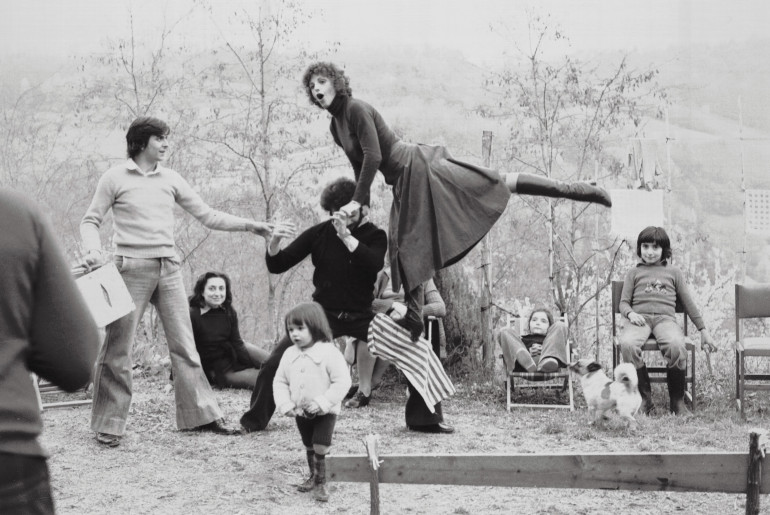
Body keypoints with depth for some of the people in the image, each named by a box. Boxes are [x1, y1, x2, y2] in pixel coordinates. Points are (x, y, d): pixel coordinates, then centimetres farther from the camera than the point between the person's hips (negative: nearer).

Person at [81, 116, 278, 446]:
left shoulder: (170, 179, 10)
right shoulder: (115, 178, -1)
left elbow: (206, 215, 11)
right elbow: (91, 220, 3)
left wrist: (248, 226, 2)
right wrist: (93, 249, -17)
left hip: (168, 268, 4)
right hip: (131, 267, -4)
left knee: (184, 344, 5)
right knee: (117, 348, -2)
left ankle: (201, 415, 11)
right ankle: (109, 425, 7)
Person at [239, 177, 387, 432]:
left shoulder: (374, 236, -4)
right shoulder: (320, 233, -2)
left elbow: (374, 264, -27)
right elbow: (277, 266, -3)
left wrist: (346, 235, -37)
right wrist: (274, 243, -25)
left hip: (361, 317, 0)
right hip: (323, 314, 0)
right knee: (274, 364, -15)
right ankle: (252, 422, 0)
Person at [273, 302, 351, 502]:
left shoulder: (329, 352, -18)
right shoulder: (289, 354, 0)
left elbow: (342, 381, -20)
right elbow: (280, 382, 6)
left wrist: (322, 402, -26)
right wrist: (285, 404, -10)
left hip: (325, 411, -5)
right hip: (300, 412, 6)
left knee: (321, 448, -11)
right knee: (309, 447, 19)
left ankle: (321, 483, 2)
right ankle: (314, 476, 37)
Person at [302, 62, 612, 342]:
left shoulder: (357, 109, -14)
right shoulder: (335, 127, 13)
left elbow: (373, 157, -21)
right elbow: (359, 167, 23)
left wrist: (357, 201, -19)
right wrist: (361, 205, 20)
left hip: (419, 167, -9)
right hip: (404, 185, 9)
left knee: (497, 183, -12)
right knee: (403, 248, 9)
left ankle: (572, 190, -8)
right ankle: (413, 325, 14)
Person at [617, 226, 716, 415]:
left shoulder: (673, 272, 24)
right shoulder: (634, 273, 23)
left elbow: (689, 303, 24)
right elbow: (623, 302, 15)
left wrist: (703, 331, 20)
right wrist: (630, 313, -9)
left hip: (665, 318, 0)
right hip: (640, 318, 0)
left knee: (676, 345, -37)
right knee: (627, 344, -37)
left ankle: (677, 400, -20)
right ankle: (644, 398, -24)